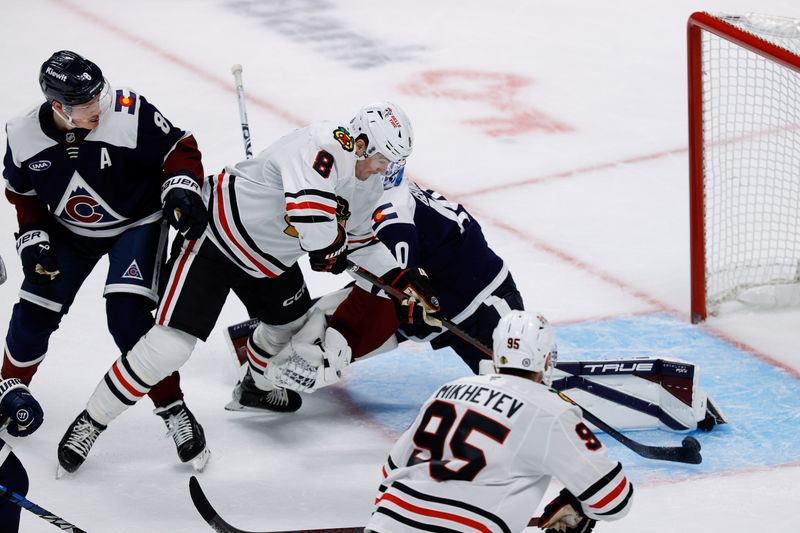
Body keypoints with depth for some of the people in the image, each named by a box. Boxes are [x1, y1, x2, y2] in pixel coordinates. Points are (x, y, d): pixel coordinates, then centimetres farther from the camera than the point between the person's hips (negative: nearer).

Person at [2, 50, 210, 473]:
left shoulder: (129, 114, -30)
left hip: (136, 223, -3)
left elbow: (179, 148, -17)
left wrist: (181, 189, -32)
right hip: (70, 231, 3)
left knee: (128, 316, -19)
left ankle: (172, 409, -5)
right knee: (34, 313, 2)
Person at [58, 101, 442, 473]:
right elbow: (308, 211, -44)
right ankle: (91, 421, -6)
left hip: (270, 259, 9)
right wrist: (331, 249, -23)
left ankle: (259, 384, 58)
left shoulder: (369, 182, 1)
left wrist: (402, 278, 6)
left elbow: (358, 238, 16)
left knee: (292, 324, 26)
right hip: (216, 236, -9)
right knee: (171, 343, -16)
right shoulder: (325, 145, -30)